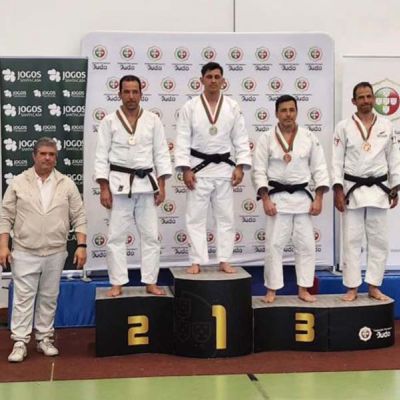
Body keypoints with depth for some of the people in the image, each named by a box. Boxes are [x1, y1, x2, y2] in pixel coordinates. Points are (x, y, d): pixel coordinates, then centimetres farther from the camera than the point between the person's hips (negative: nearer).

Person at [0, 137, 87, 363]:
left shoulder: (67, 185, 3)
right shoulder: (18, 183, 1)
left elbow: (79, 217, 3)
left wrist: (81, 245, -6)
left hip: (55, 253, 1)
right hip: (24, 253, -1)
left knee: (49, 297, 10)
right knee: (23, 297, 0)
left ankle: (45, 338, 22)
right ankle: (20, 342, 6)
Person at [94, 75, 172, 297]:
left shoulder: (153, 120, 4)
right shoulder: (109, 121, 0)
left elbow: (161, 154, 4)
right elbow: (102, 156, 0)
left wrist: (161, 186, -3)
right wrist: (104, 189, -6)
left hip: (146, 183, 2)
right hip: (119, 183, -1)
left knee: (151, 235, 5)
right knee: (117, 236, 2)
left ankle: (151, 282, 15)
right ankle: (117, 283, 11)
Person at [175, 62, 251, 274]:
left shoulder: (232, 107, 3)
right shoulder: (190, 107, -2)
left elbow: (240, 139, 3)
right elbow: (183, 140, -4)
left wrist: (240, 166, -5)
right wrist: (185, 169, -11)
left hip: (224, 168, 2)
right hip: (199, 168, -1)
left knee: (225, 216, 6)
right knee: (196, 217, 1)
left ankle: (224, 260, 15)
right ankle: (196, 261, 9)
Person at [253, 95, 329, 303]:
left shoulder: (309, 137, 2)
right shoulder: (267, 138, -3)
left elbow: (319, 168, 3)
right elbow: (259, 170, -4)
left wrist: (318, 198, -3)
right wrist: (265, 199, -11)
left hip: (303, 197, 2)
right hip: (277, 197, -2)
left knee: (306, 245, 5)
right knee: (274, 244, 0)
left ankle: (303, 289, 17)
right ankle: (272, 289, 11)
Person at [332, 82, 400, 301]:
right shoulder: (344, 127, -2)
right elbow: (337, 160, -3)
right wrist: (338, 189, -10)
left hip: (378, 190, 2)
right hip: (353, 190, -2)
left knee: (378, 240, 6)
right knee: (351, 240, 1)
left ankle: (374, 287, 17)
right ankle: (352, 287, 10)